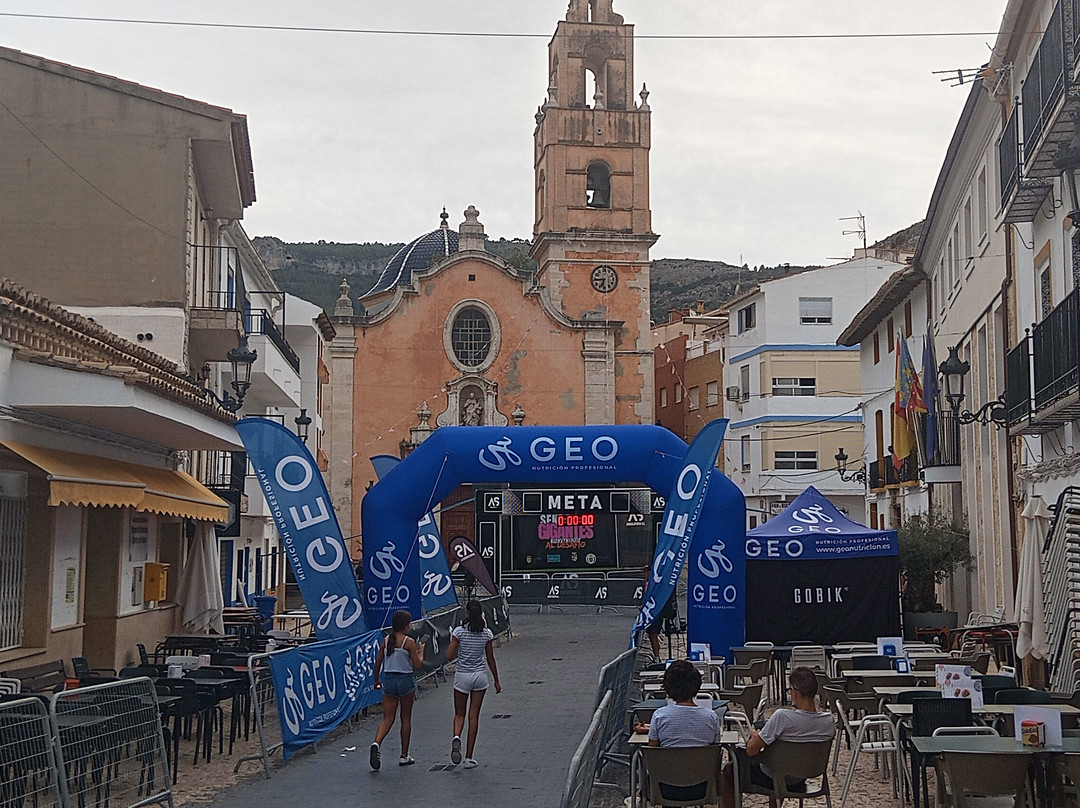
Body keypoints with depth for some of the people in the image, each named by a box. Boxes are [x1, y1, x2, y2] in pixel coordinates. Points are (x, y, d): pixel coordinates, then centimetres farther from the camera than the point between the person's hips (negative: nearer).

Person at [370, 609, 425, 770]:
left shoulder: (386, 640, 3)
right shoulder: (409, 642, -11)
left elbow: (378, 662, 7)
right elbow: (417, 664, -9)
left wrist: (377, 679, 21)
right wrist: (421, 651, 8)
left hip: (388, 680, 4)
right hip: (405, 680, -4)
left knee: (387, 718, 6)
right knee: (406, 718, 11)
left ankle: (376, 743, -22)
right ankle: (404, 756, 17)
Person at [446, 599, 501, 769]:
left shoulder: (459, 631, -10)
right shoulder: (487, 633, -3)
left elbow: (449, 655, -11)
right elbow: (490, 659, 3)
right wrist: (496, 681, 13)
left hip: (462, 676, -1)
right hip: (480, 675, 1)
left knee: (459, 714, 14)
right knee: (474, 716, 6)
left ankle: (456, 737, -18)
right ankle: (469, 757, 6)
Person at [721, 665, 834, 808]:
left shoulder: (783, 717, -32)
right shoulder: (828, 721, -17)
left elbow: (751, 750, -25)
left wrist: (754, 736, -3)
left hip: (770, 779, -5)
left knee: (729, 770, 22)